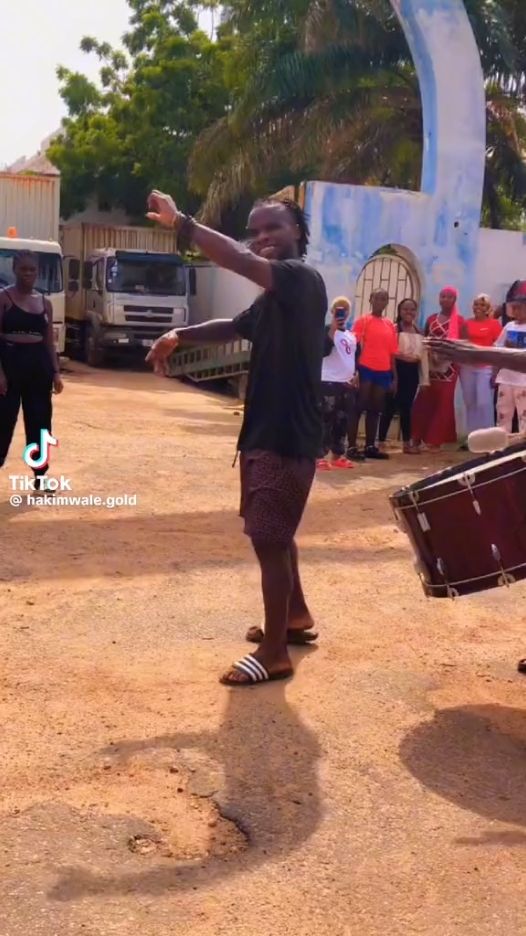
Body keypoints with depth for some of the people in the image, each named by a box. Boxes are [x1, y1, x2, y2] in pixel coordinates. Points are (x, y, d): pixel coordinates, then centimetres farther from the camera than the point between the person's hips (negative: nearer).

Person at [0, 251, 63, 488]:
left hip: (38, 363, 5)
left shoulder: (44, 302, 11)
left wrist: (56, 373, 6)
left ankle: (40, 476, 18)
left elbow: (49, 341, 13)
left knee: (40, 421, 8)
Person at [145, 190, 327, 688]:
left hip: (287, 435, -10)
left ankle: (273, 652, 4)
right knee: (274, 533, 21)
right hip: (265, 430, 10)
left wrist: (180, 222, -30)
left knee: (268, 538, -6)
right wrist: (179, 336, 10)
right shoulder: (273, 294, 16)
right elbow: (234, 328, 23)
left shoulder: (302, 278, -14)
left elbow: (240, 263, -29)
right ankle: (297, 615, 39)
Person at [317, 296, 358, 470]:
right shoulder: (327, 330, -4)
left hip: (347, 383, 7)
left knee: (342, 421, 10)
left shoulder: (352, 335, 16)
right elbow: (324, 350, -22)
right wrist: (334, 328, -23)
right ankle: (321, 456, -9)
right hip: (329, 382, -7)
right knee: (326, 420, -9)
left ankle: (338, 455, 18)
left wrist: (356, 375, 7)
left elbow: (356, 358, 22)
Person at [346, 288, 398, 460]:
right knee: (359, 407, -3)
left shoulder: (390, 325, 11)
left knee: (375, 409, 10)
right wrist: (354, 371, -16)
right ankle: (352, 447, -3)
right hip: (365, 369, -5)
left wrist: (394, 376, 12)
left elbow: (392, 352, 13)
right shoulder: (363, 321, -3)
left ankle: (370, 446, 16)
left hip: (384, 372, 5)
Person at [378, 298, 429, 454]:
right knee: (390, 407, -6)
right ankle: (381, 443, -2)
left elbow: (423, 354, 12)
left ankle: (407, 443, 19)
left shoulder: (418, 332, 14)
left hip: (412, 372, 6)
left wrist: (425, 379, 9)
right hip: (397, 370, -6)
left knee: (406, 408, 12)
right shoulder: (394, 329, -5)